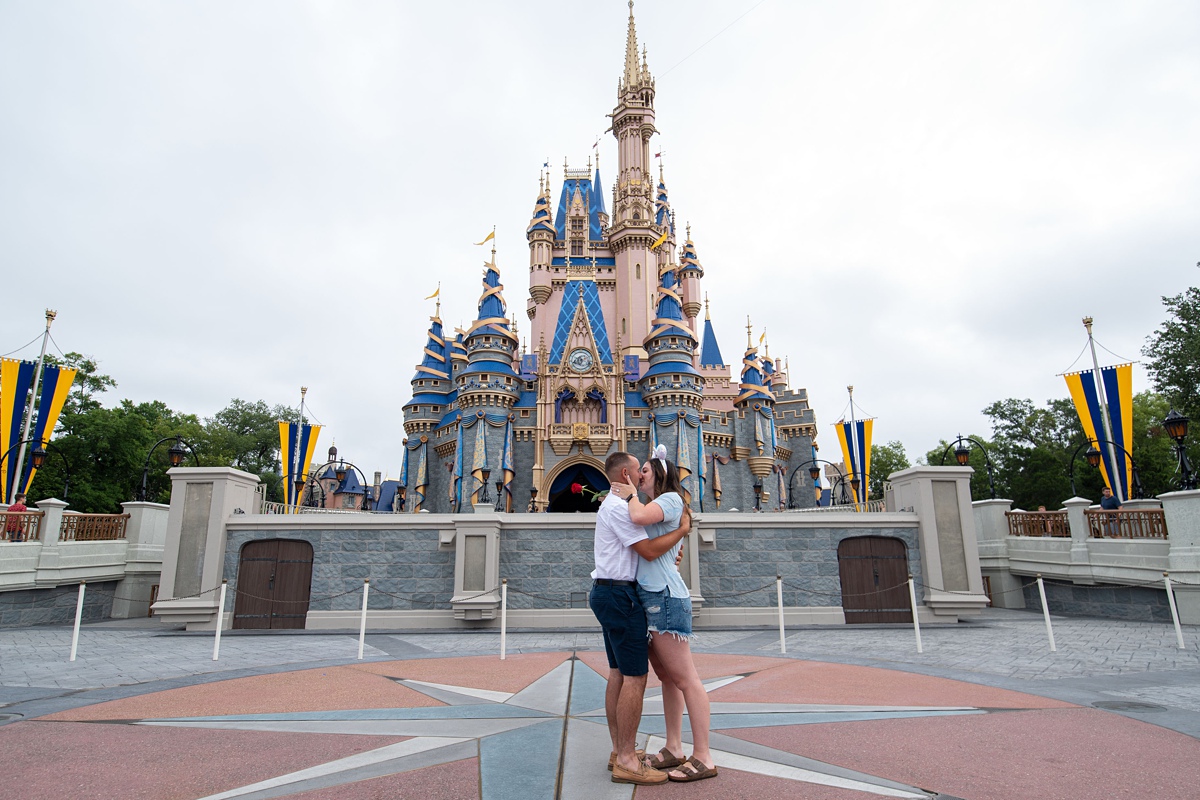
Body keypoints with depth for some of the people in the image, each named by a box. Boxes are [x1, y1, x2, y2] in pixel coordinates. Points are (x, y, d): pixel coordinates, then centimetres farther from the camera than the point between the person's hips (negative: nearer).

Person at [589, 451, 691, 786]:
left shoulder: (610, 506, 18)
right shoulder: (619, 508, -16)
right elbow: (649, 550, -20)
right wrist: (682, 530, -7)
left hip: (607, 592, 11)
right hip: (620, 595, -11)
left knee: (618, 674, 13)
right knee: (636, 677, -7)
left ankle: (619, 751, 21)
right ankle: (626, 762, -2)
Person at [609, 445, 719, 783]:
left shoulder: (670, 498, -7)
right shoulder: (654, 507, 23)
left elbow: (640, 516, -25)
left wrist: (630, 494, -7)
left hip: (664, 595, -10)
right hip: (650, 596, 10)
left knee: (684, 678, -5)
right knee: (667, 676, 14)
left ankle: (703, 758, 0)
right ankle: (673, 750, 22)